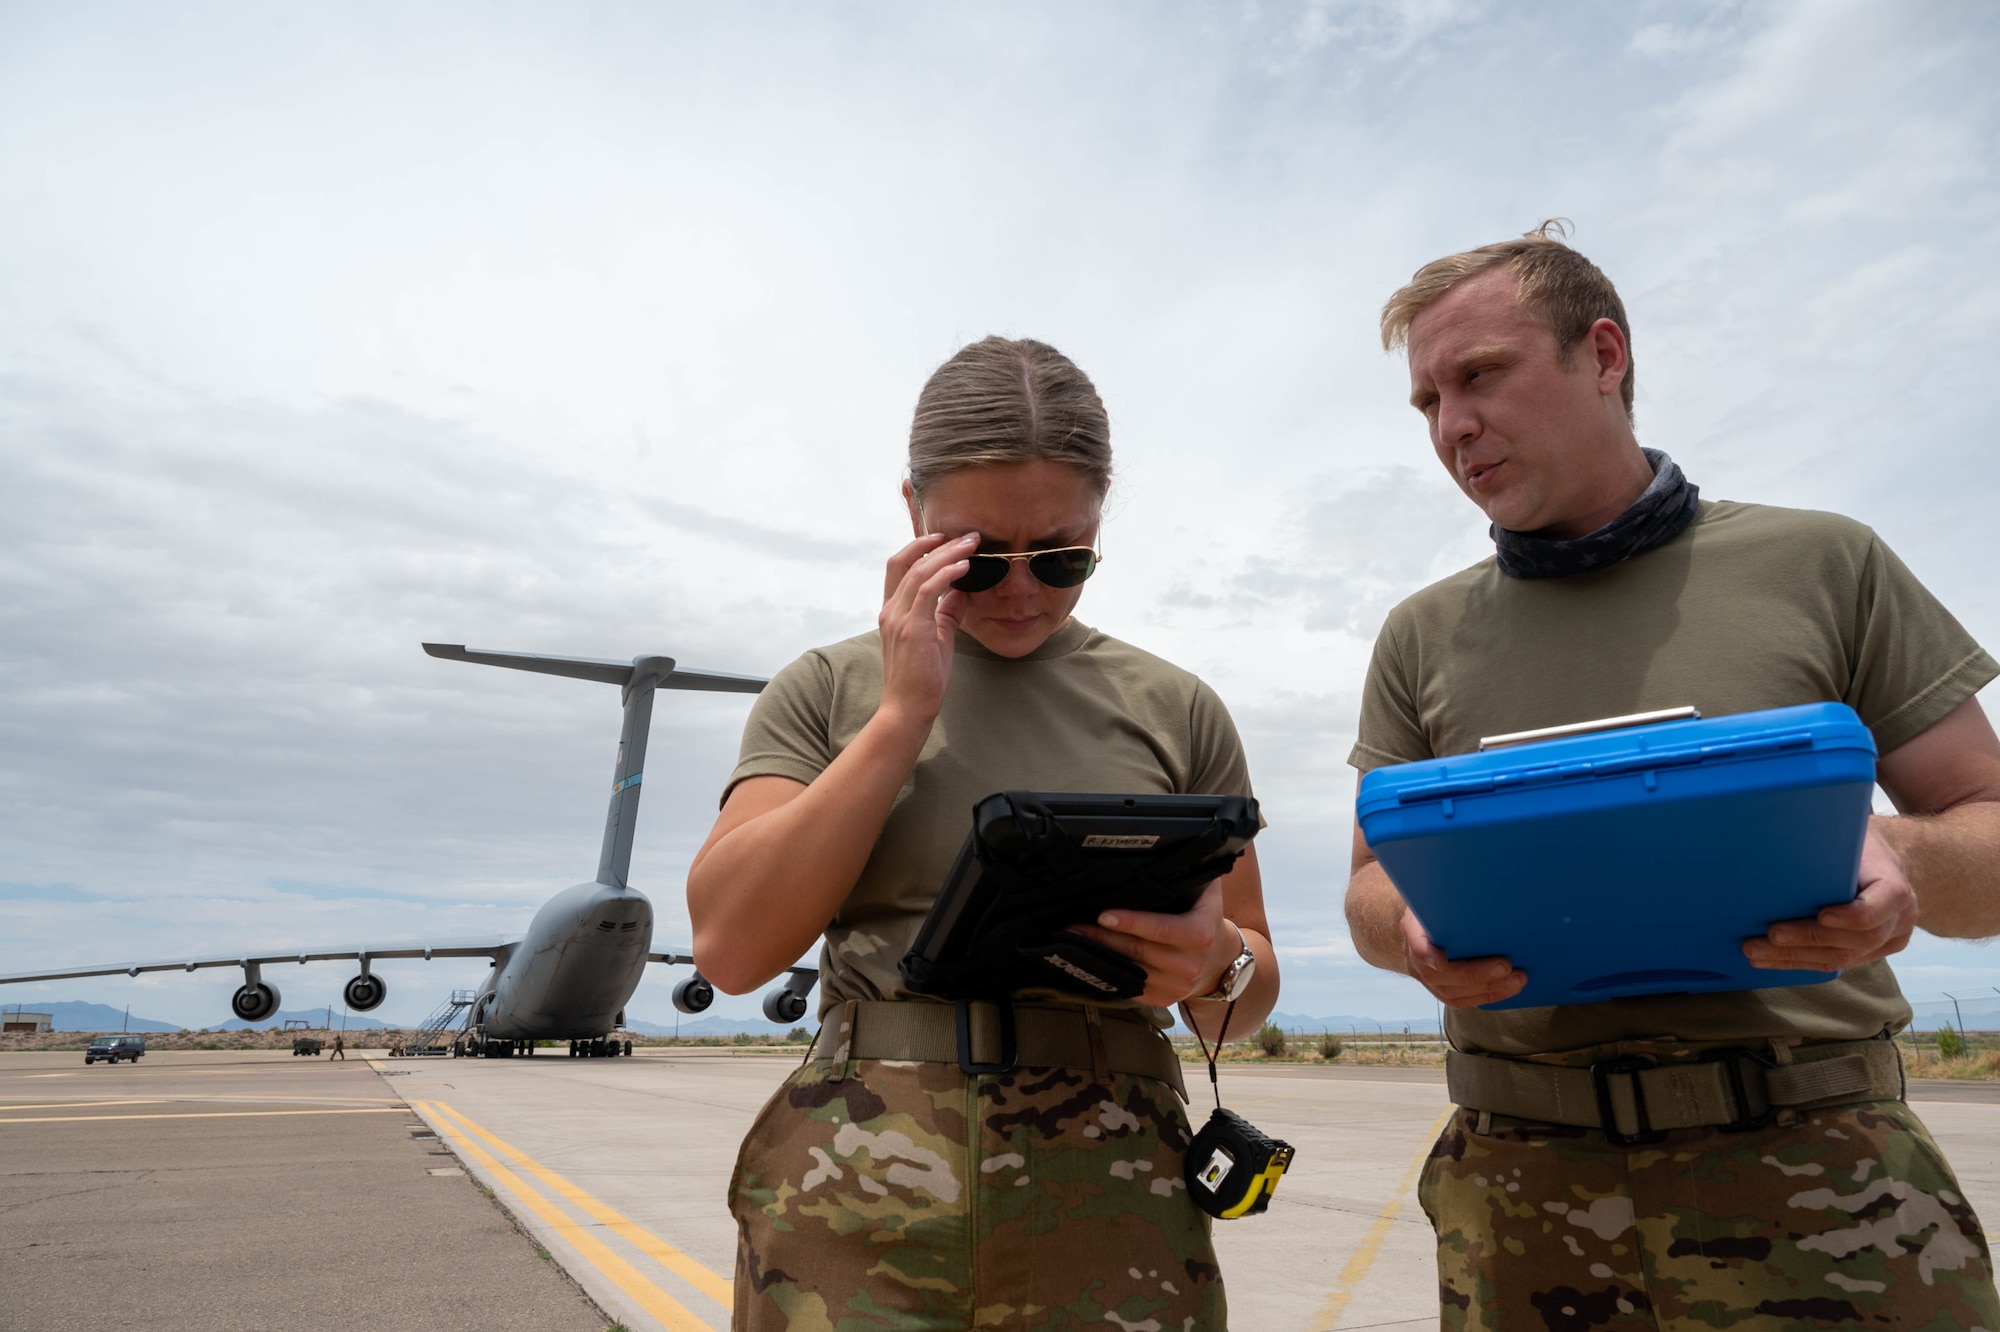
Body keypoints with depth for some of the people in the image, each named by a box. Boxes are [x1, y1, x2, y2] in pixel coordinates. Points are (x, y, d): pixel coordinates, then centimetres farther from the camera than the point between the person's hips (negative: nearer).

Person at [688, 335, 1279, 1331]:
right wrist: (904, 713, -11)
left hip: (1108, 1201, 1)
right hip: (851, 1208, 0)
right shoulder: (828, 690, 3)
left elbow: (1252, 990, 9)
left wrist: (1218, 967, -15)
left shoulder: (1175, 710, 4)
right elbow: (730, 946, -8)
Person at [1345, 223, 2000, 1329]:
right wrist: (1418, 936, -15)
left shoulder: (1823, 566, 3)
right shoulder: (1425, 638, 6)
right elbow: (1373, 885, 8)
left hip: (1814, 1161, -1)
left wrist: (1906, 861, -18)